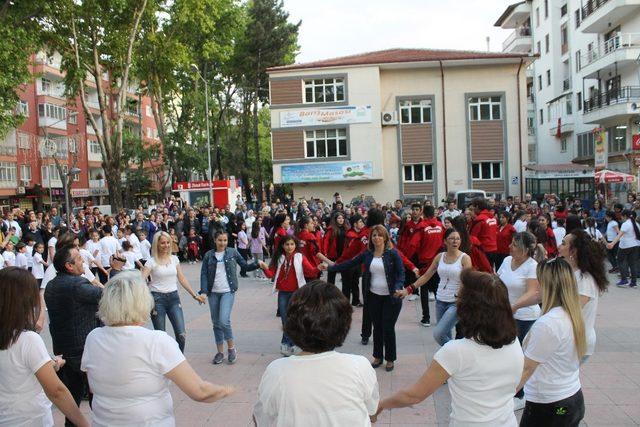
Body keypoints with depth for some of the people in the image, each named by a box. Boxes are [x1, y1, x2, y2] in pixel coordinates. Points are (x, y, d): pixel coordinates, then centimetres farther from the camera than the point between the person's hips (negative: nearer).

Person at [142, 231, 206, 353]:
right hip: (157, 298, -3)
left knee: (181, 334, -3)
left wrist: (195, 295, 11)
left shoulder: (174, 259, 7)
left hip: (173, 297, 3)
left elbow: (182, 279, 12)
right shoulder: (152, 262, -5)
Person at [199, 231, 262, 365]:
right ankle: (220, 352, 20)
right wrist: (203, 291, -10)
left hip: (228, 292, -3)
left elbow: (245, 266, 6)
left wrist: (258, 264, -12)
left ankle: (231, 348, 5)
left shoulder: (232, 252, 2)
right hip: (213, 293, 3)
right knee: (216, 323, 8)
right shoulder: (208, 255, 4)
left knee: (224, 320, -16)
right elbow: (204, 274, 1)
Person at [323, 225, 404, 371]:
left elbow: (401, 273, -11)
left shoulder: (392, 253, -9)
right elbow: (350, 264, 6)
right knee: (377, 327, 13)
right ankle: (378, 357, 29)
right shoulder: (367, 254, 3)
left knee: (388, 328, 3)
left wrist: (398, 288, -28)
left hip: (391, 297, -4)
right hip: (374, 296, 4)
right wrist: (330, 267, 2)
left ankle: (390, 359, 21)